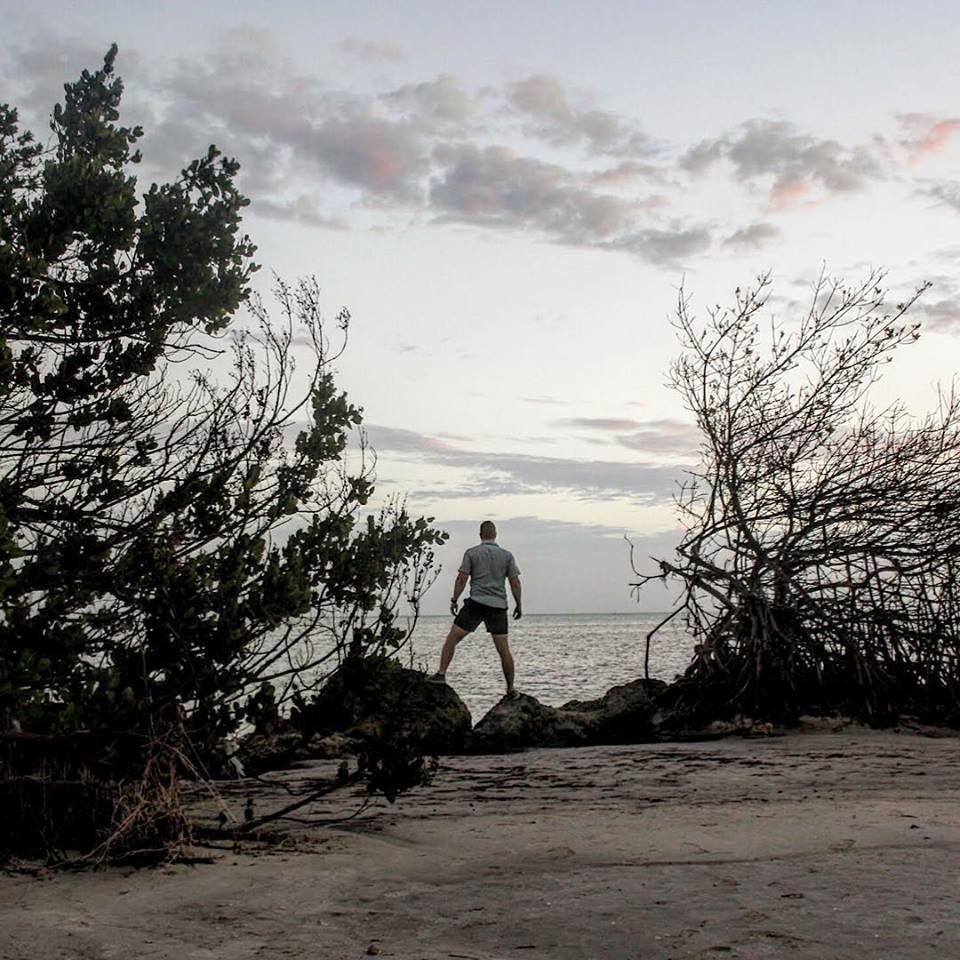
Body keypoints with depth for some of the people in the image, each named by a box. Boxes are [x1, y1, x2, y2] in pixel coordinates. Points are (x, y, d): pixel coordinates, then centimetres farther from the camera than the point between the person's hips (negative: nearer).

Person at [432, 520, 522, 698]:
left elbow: (461, 579, -3)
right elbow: (515, 583, 6)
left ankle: (441, 674, -6)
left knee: (452, 638, 4)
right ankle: (511, 690, 7)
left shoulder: (471, 553, 2)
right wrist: (518, 605, 14)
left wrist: (454, 600, 6)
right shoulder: (507, 555, 8)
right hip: (498, 605, 2)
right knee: (503, 649, 4)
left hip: (476, 603, -2)